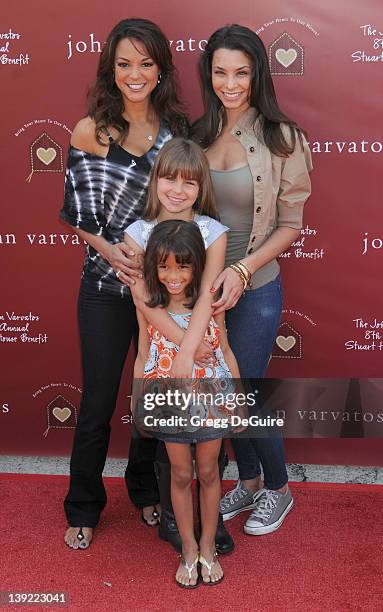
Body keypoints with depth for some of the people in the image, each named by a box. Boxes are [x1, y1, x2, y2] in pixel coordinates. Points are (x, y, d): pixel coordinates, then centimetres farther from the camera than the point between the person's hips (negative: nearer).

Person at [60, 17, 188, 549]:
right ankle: (83, 507, 29)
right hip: (107, 286, -2)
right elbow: (80, 214, -4)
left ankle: (148, 490, 39)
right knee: (98, 403, 7)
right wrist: (109, 250, -21)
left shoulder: (178, 127, 1)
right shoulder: (90, 131, -6)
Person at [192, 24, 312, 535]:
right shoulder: (198, 135, 1)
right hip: (205, 286, 5)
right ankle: (248, 481, 39)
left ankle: (278, 489, 30)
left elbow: (291, 225, -9)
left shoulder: (282, 139, -11)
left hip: (255, 289, -4)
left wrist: (242, 270, -21)